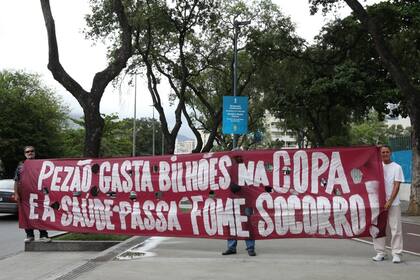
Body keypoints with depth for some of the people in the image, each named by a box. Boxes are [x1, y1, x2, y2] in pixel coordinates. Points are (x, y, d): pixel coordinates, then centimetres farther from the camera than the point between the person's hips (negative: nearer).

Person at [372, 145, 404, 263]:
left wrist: (390, 201, -13)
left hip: (393, 203, -3)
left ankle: (396, 254, 4)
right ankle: (380, 253, 14)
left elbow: (396, 186, -6)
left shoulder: (397, 167, 0)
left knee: (396, 229, -3)